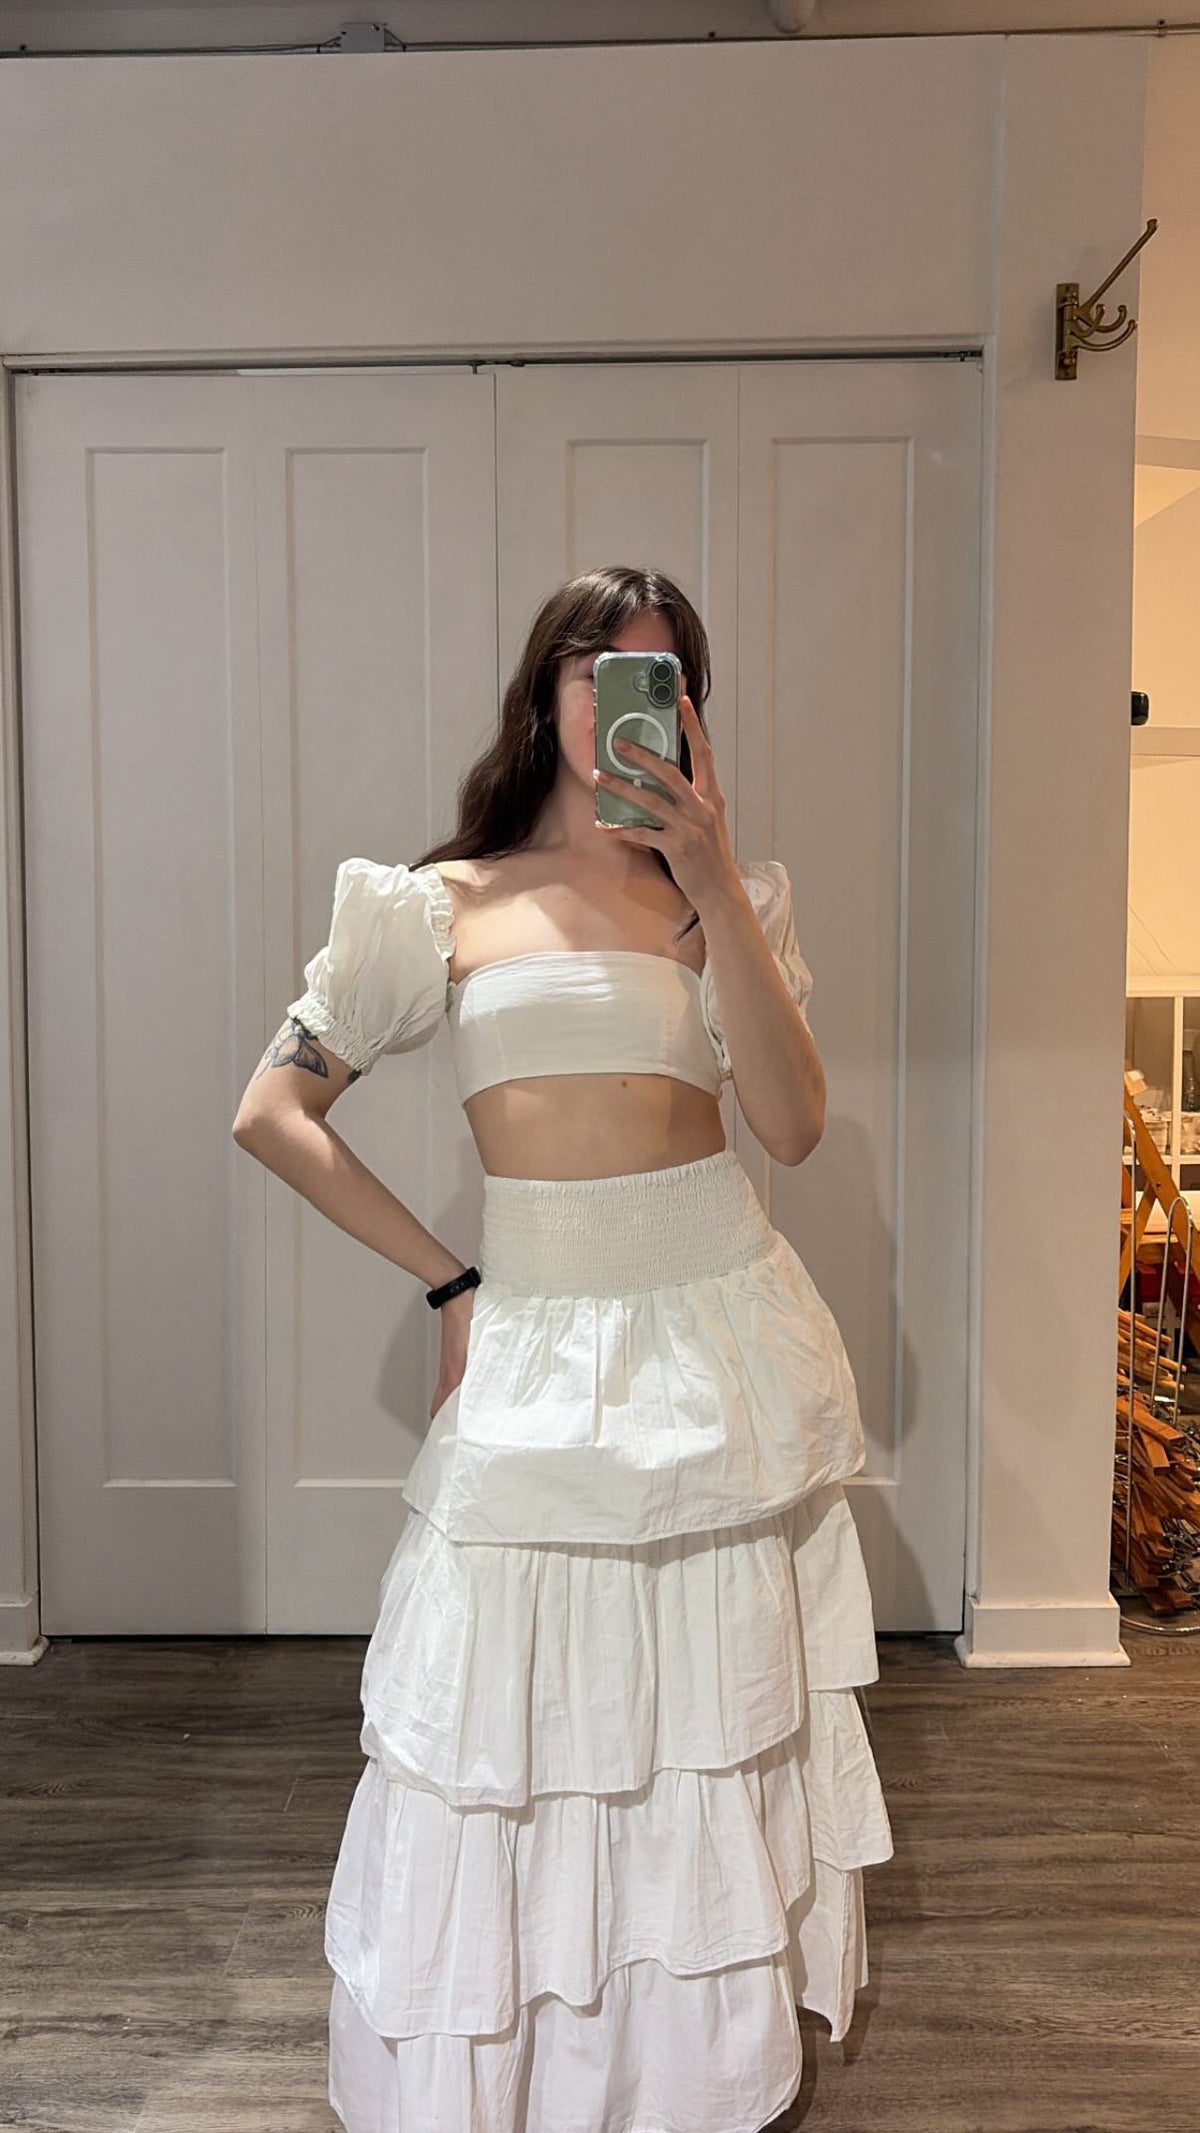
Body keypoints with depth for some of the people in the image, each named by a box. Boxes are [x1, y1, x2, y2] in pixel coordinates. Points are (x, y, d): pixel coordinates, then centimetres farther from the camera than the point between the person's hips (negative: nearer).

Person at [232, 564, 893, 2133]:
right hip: (538, 1340, -2)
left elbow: (794, 1123, -7)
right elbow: (274, 1112, 3)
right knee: (515, 1725, 5)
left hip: (722, 1330, 2)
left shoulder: (724, 891, 8)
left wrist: (710, 878, -13)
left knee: (716, 1716, 13)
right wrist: (447, 1278, -1)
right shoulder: (445, 905, 2)